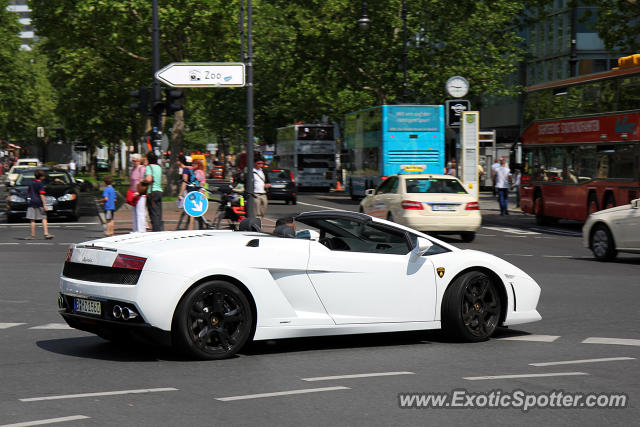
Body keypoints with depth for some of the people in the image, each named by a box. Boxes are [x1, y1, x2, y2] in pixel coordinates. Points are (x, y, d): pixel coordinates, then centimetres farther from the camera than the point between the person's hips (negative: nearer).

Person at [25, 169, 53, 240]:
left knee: (33, 220, 4)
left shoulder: (31, 184, 10)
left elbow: (28, 192, 20)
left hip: (32, 202, 5)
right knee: (44, 218, -1)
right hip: (39, 203, -5)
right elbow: (42, 195, -12)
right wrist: (44, 204, -13)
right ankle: (46, 234, -8)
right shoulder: (40, 184, -7)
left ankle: (33, 235, 5)